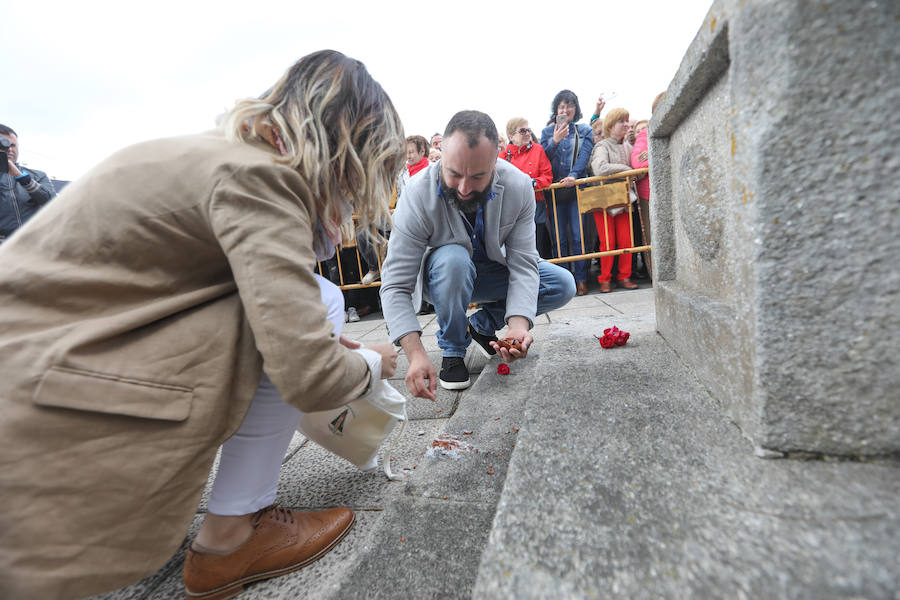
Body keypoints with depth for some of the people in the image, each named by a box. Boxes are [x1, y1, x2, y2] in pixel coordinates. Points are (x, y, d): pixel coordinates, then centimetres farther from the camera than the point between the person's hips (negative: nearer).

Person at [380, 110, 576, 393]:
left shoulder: (519, 186, -23)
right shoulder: (419, 194, -30)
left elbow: (523, 264, -23)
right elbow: (395, 285, -31)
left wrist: (518, 325, -40)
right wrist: (416, 354, -44)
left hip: (493, 270, 3)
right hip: (444, 274, -3)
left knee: (563, 285, -14)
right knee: (454, 259, -38)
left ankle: (482, 325, 4)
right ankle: (452, 350, -13)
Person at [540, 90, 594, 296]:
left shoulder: (584, 131, 12)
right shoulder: (547, 131, 14)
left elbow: (584, 156, -2)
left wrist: (573, 175, -19)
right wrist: (555, 141, -14)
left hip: (577, 188, -1)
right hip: (555, 190, 1)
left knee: (578, 236, -6)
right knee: (559, 238, 0)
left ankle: (581, 279, 1)